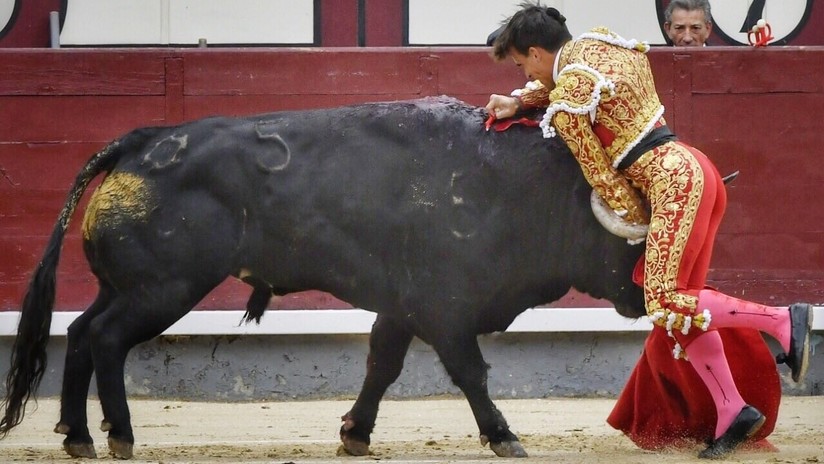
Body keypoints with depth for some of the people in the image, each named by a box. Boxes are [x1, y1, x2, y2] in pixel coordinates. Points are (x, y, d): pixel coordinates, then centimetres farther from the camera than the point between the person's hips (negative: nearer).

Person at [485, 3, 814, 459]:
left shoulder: (565, 105, -9)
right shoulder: (600, 42, 15)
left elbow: (601, 175, -5)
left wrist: (639, 222, 5)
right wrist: (520, 100, 23)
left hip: (672, 181, -10)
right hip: (693, 167, 10)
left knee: (666, 306, -11)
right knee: (680, 302, 9)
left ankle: (783, 320, -12)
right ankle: (732, 410, 6)